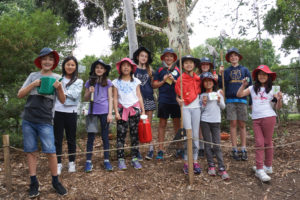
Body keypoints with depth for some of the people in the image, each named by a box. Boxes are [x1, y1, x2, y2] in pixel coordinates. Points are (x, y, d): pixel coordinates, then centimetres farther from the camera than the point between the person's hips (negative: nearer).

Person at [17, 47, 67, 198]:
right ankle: (34, 183, 16)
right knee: (31, 151, 6)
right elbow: (20, 95, 6)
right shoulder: (33, 76, 10)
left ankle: (55, 181, 9)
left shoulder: (56, 78, 6)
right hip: (28, 120, 2)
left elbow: (62, 100, 2)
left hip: (45, 121, -2)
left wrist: (59, 87, -15)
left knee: (50, 152, -6)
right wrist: (33, 84, -8)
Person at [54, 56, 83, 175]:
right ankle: (58, 163, 15)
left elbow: (75, 95, -9)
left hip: (71, 112, -1)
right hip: (58, 111, 1)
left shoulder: (78, 81, 7)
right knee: (58, 139, 4)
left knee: (71, 139, 9)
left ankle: (72, 163, 21)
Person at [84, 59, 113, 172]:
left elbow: (110, 98, 4)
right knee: (90, 137, 3)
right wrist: (89, 92, -10)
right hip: (92, 112, 1)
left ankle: (106, 160, 16)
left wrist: (110, 113, -3)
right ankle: (88, 161, 12)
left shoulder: (108, 82, 5)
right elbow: (85, 99, 11)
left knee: (105, 136, 7)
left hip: (104, 112, -1)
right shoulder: (89, 82, 8)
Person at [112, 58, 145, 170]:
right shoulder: (116, 82, 6)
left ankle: (134, 158, 10)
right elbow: (115, 98, 3)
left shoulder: (135, 81, 8)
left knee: (134, 133, 2)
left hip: (134, 109, 1)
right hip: (122, 109, -1)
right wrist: (116, 112, -5)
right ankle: (121, 159, 5)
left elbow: (139, 96, 7)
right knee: (121, 134, -2)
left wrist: (143, 110, 3)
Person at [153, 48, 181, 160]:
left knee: (177, 123, 8)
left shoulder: (177, 70, 11)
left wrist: (174, 80, -8)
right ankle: (160, 150, 8)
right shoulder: (160, 70, 8)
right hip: (163, 100, -1)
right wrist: (163, 81, -9)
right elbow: (154, 85, 6)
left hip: (176, 100, 2)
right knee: (162, 124, 2)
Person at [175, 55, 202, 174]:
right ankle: (186, 162, 4)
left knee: (196, 135, 4)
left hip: (196, 108, 3)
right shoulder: (180, 79, 0)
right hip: (185, 108, -3)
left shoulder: (198, 78, 8)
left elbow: (200, 92, 17)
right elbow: (177, 95, -1)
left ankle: (195, 161, 13)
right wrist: (179, 100, -18)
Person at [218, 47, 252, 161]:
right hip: (230, 100, 0)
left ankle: (243, 150, 7)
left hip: (242, 99, 0)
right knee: (233, 124, -1)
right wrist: (220, 74, -8)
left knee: (242, 125, 2)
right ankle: (235, 150, 4)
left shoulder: (244, 70, 11)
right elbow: (222, 85, 4)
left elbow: (250, 85, 10)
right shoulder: (227, 71, 11)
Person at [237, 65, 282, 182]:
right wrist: (243, 85, -11)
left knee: (267, 142, 6)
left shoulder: (272, 89, 7)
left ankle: (268, 167, 19)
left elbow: (278, 107, 8)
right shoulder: (252, 88, 10)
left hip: (269, 117, -1)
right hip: (256, 119, 1)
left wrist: (279, 99, -12)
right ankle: (260, 169, -2)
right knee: (259, 143, -1)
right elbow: (239, 95, 2)